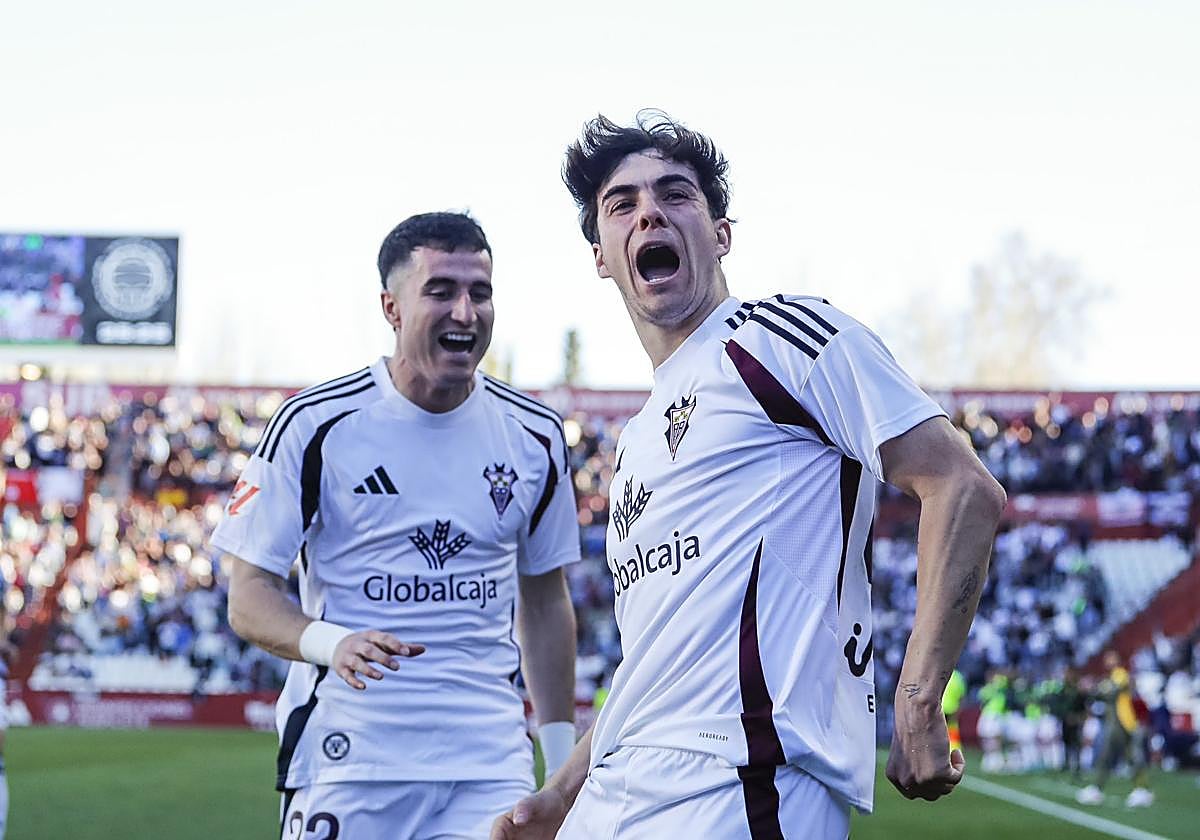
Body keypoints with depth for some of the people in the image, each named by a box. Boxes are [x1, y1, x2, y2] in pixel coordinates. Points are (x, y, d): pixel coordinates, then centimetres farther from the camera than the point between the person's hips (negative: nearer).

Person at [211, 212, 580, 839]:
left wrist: (563, 763, 12)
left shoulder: (534, 437, 7)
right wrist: (330, 643, -24)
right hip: (346, 758, -2)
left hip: (489, 764, 3)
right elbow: (250, 596, -4)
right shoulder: (316, 425, -5)